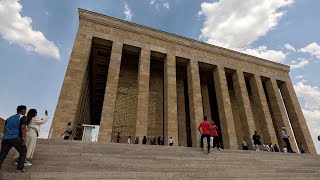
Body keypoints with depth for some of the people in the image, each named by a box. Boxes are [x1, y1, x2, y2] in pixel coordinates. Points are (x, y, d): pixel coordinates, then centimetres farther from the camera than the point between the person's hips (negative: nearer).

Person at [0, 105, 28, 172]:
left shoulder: (9, 118, 24)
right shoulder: (23, 117, 2)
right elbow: (23, 128, -11)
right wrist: (23, 138, -16)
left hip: (6, 138, 6)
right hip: (16, 138, -6)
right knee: (23, 153, 10)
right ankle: (20, 168, 8)